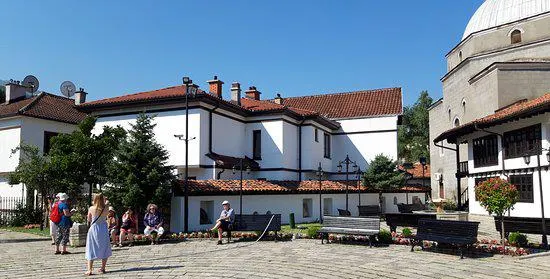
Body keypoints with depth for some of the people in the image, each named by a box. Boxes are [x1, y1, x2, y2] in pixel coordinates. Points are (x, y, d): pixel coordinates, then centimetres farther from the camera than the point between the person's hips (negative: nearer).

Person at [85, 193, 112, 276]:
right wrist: (105, 204, 10)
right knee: (104, 249, 12)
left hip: (93, 229, 0)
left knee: (91, 250, 6)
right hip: (103, 230, 0)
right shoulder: (106, 209, -9)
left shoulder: (91, 208, -8)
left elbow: (89, 220, 3)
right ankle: (102, 269, 14)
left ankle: (89, 270, 0)